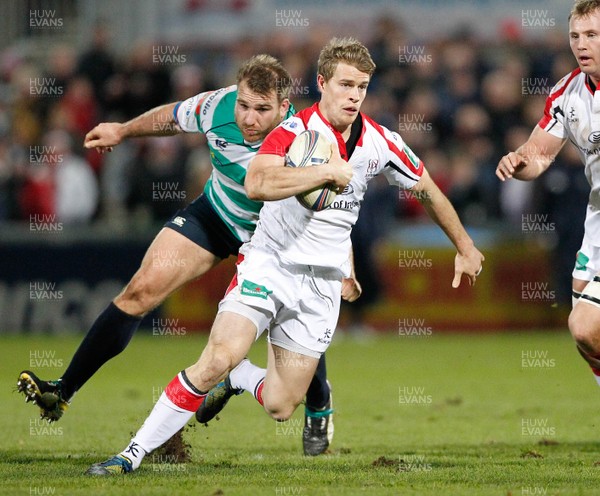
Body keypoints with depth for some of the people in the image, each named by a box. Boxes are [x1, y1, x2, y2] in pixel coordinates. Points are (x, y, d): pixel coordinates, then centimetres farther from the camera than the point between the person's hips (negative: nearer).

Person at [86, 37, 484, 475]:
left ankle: (236, 377, 33)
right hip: (269, 263, -4)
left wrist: (465, 247, 26)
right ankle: (134, 453, -13)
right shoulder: (295, 131, -14)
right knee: (217, 359, -24)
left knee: (281, 407, -2)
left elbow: (429, 190, 18)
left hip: (321, 285, 4)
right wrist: (328, 171, -31)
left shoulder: (381, 143, 1)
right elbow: (257, 184, -34)